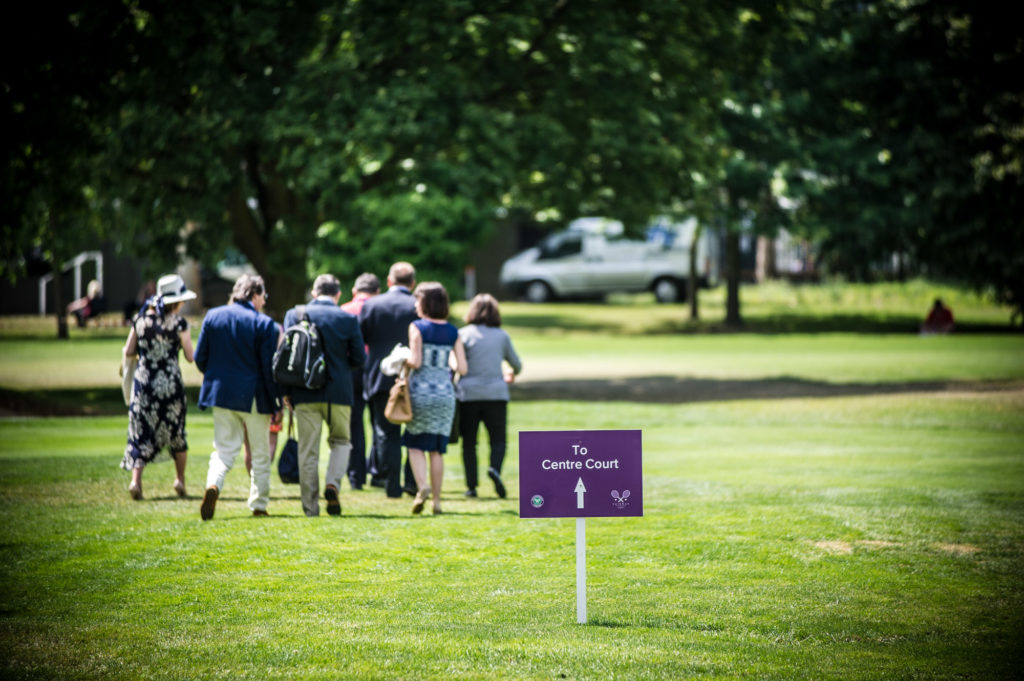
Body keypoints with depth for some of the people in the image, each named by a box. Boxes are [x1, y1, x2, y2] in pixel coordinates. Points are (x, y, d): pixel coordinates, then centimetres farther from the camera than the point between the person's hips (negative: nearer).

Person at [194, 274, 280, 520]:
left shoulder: (213, 316, 2)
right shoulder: (264, 324, -10)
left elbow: (200, 358, 5)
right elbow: (269, 368, -10)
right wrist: (276, 402, -2)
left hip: (222, 395, 3)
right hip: (254, 397, -3)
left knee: (224, 449, 8)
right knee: (260, 454, 10)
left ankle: (213, 484, -21)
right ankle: (258, 505, 13)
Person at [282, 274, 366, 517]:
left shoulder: (294, 315, 1)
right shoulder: (348, 319, -2)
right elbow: (359, 360, 0)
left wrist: (287, 390, 6)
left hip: (304, 394, 1)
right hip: (338, 392, -1)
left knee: (307, 451, 5)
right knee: (341, 441, 17)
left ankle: (311, 507, 4)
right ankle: (332, 484, -8)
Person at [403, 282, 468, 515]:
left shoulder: (417, 327, -6)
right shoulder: (453, 332, 5)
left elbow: (416, 362, -14)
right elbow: (462, 368, 1)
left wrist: (403, 358, 6)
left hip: (421, 392, -3)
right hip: (445, 393, 3)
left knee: (415, 444, 7)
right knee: (437, 449, 8)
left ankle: (422, 486, -15)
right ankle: (436, 499, 7)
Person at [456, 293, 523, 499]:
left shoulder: (464, 334, 1)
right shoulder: (502, 336, 8)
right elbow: (516, 364, 22)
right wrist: (511, 373, 44)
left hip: (468, 395, -1)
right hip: (496, 394, 1)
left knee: (469, 442, 7)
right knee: (498, 440, 3)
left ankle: (471, 486, 2)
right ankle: (495, 469, -25)